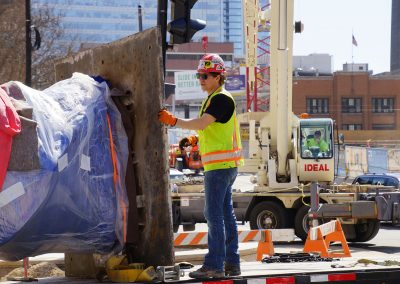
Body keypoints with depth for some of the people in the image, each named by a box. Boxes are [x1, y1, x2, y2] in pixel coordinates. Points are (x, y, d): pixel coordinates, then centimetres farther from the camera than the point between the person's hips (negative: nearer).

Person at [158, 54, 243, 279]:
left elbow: (201, 123, -22)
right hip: (223, 165, 11)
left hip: (220, 165, -11)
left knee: (214, 214, -11)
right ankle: (232, 263, 13)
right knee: (226, 213, 10)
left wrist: (173, 120, -14)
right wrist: (194, 140, 11)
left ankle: (214, 265, -11)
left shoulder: (222, 99, -13)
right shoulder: (214, 99, 20)